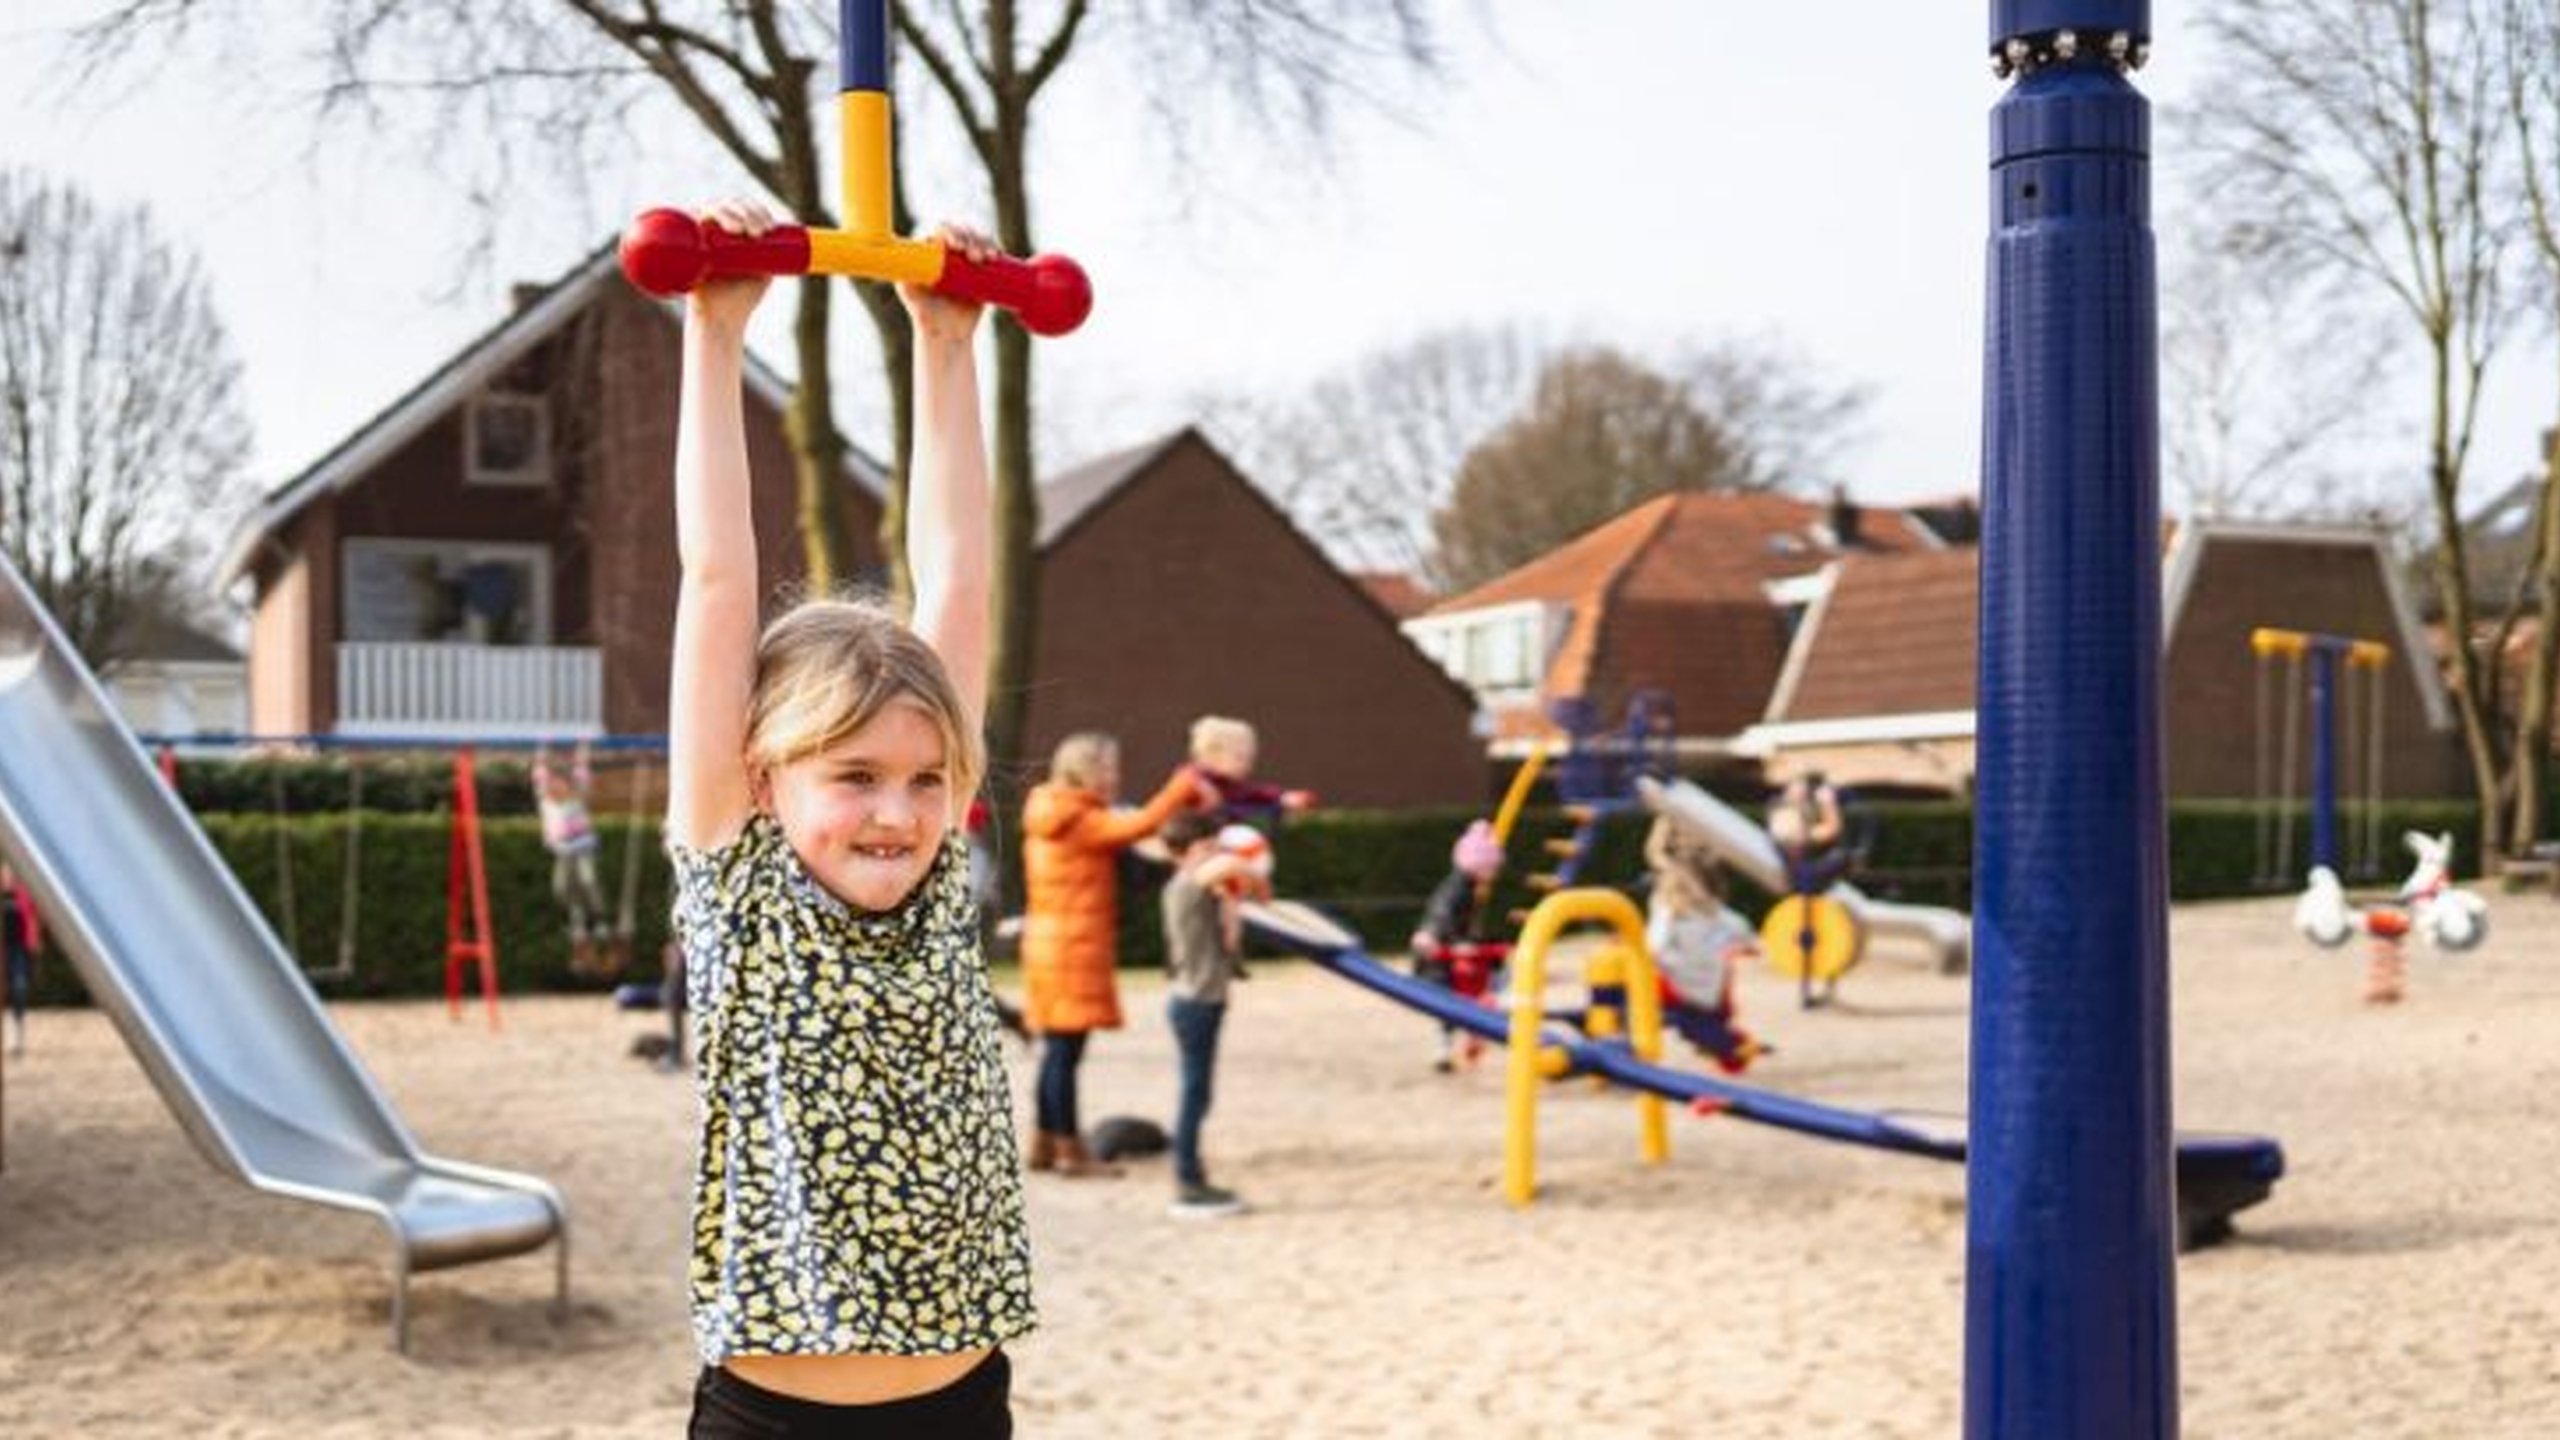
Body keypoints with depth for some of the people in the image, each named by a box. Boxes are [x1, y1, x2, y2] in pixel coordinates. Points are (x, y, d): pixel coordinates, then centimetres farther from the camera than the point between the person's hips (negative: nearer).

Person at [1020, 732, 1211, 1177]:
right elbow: (1142, 824, -25)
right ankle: (1071, 1150, -1)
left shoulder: (1051, 820, 14)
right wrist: (1186, 786, -15)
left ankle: (1045, 1143, 20)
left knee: (1058, 1052, 14)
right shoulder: (1081, 822, -15)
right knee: (1065, 1051, -5)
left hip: (1049, 947, 10)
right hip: (1074, 951, -9)